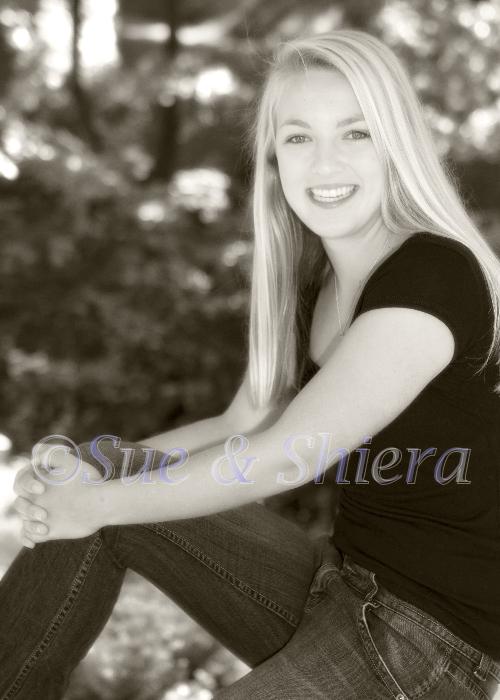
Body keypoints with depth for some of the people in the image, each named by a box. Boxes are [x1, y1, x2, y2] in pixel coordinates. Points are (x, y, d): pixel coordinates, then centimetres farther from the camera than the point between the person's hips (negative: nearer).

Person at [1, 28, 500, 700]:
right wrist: (93, 470, -5)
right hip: (341, 583, 7)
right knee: (95, 474, -5)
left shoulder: (436, 276, -21)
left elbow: (282, 458, -23)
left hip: (433, 633, -7)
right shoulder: (313, 280, 4)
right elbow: (240, 428, 9)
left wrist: (100, 502, -13)